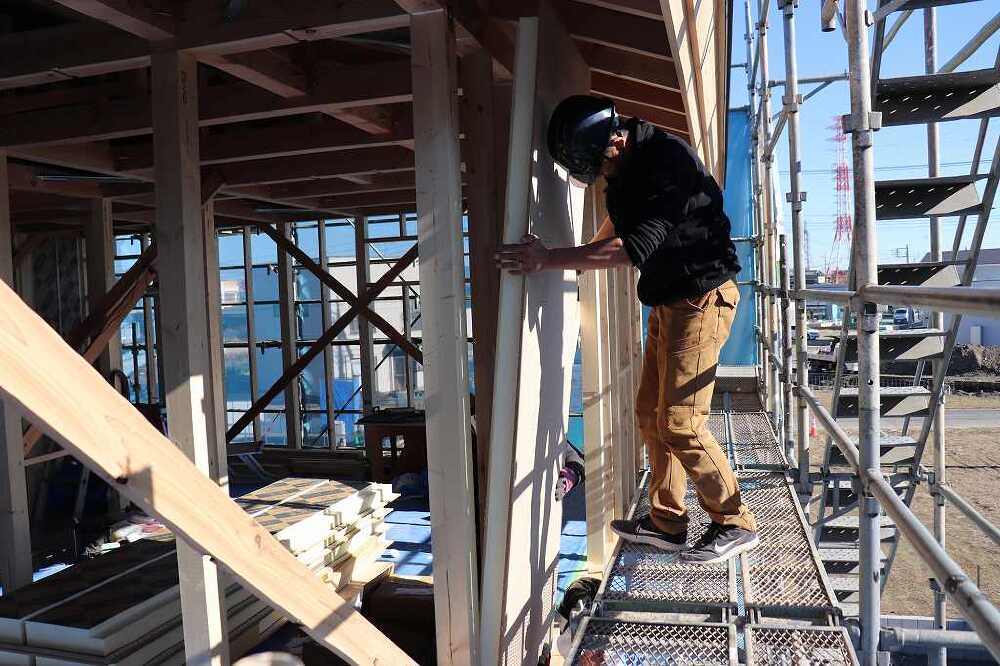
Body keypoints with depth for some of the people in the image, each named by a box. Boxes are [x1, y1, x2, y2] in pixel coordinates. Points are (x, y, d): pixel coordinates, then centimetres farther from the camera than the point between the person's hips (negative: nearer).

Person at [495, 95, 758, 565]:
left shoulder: (669, 161, -23)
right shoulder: (621, 171, 6)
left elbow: (637, 246, -31)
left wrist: (550, 259, -31)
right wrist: (585, 257, 18)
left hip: (701, 297, -9)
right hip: (666, 302, 9)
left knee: (679, 423, -8)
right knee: (651, 415, 10)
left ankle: (735, 524, 9)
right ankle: (667, 522, 22)